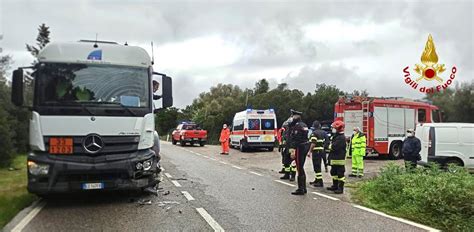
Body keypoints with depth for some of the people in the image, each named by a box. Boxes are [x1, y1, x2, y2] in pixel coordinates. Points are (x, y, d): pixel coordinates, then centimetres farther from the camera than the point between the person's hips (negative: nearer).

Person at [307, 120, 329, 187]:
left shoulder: (314, 133, -13)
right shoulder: (323, 132, 13)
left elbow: (313, 143, -21)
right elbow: (327, 141, 15)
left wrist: (309, 151, -19)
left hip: (316, 151, -9)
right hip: (322, 150, 9)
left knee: (317, 167, -5)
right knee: (318, 166, 18)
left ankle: (320, 182, -7)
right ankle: (317, 180, 28)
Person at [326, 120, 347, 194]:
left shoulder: (341, 138, -17)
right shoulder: (335, 136, 16)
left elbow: (334, 147, -27)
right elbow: (331, 146, 19)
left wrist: (330, 146, -6)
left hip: (339, 159, -11)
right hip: (334, 159, 11)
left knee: (340, 174, -4)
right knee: (334, 172, 18)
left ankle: (340, 188, 0)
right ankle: (335, 186, 30)